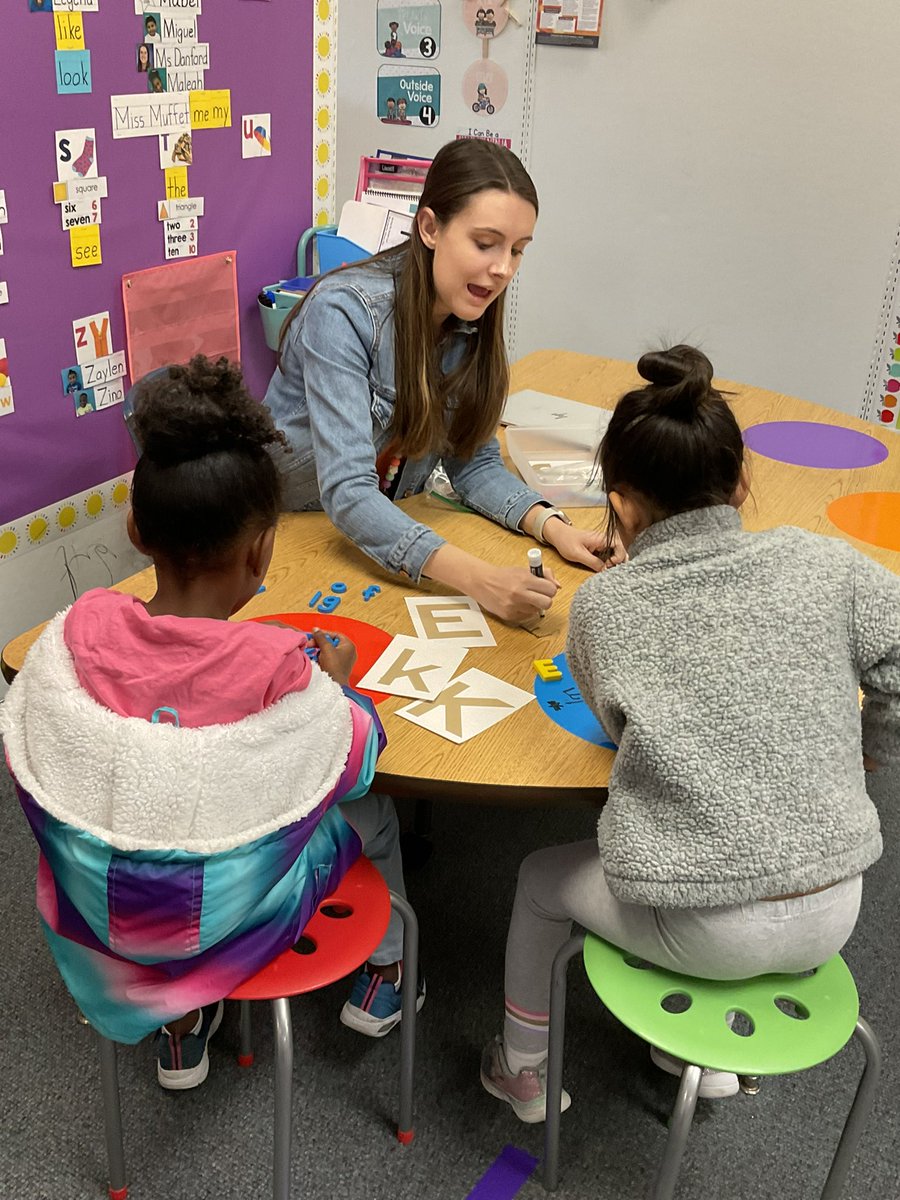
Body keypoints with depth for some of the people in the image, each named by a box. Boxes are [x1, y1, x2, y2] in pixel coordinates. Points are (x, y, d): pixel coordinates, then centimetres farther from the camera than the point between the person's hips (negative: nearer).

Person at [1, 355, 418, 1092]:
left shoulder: (76, 633, -22)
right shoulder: (278, 670, -30)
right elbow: (356, 764, -11)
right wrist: (337, 686, 7)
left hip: (94, 909, 3)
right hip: (231, 920, -3)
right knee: (373, 808, 24)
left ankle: (181, 1024, 46)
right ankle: (383, 977, 49)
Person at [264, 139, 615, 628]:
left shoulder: (474, 321, -5)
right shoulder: (343, 312, -25)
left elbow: (474, 462, 1)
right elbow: (346, 492, -33)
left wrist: (551, 525, -18)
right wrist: (477, 578, -44)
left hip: (382, 531, 5)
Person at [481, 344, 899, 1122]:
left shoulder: (602, 606, -11)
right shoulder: (824, 564, -8)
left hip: (700, 931, -3)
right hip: (831, 917, 4)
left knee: (543, 879, 26)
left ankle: (525, 1068, 44)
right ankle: (708, 1054, 46)